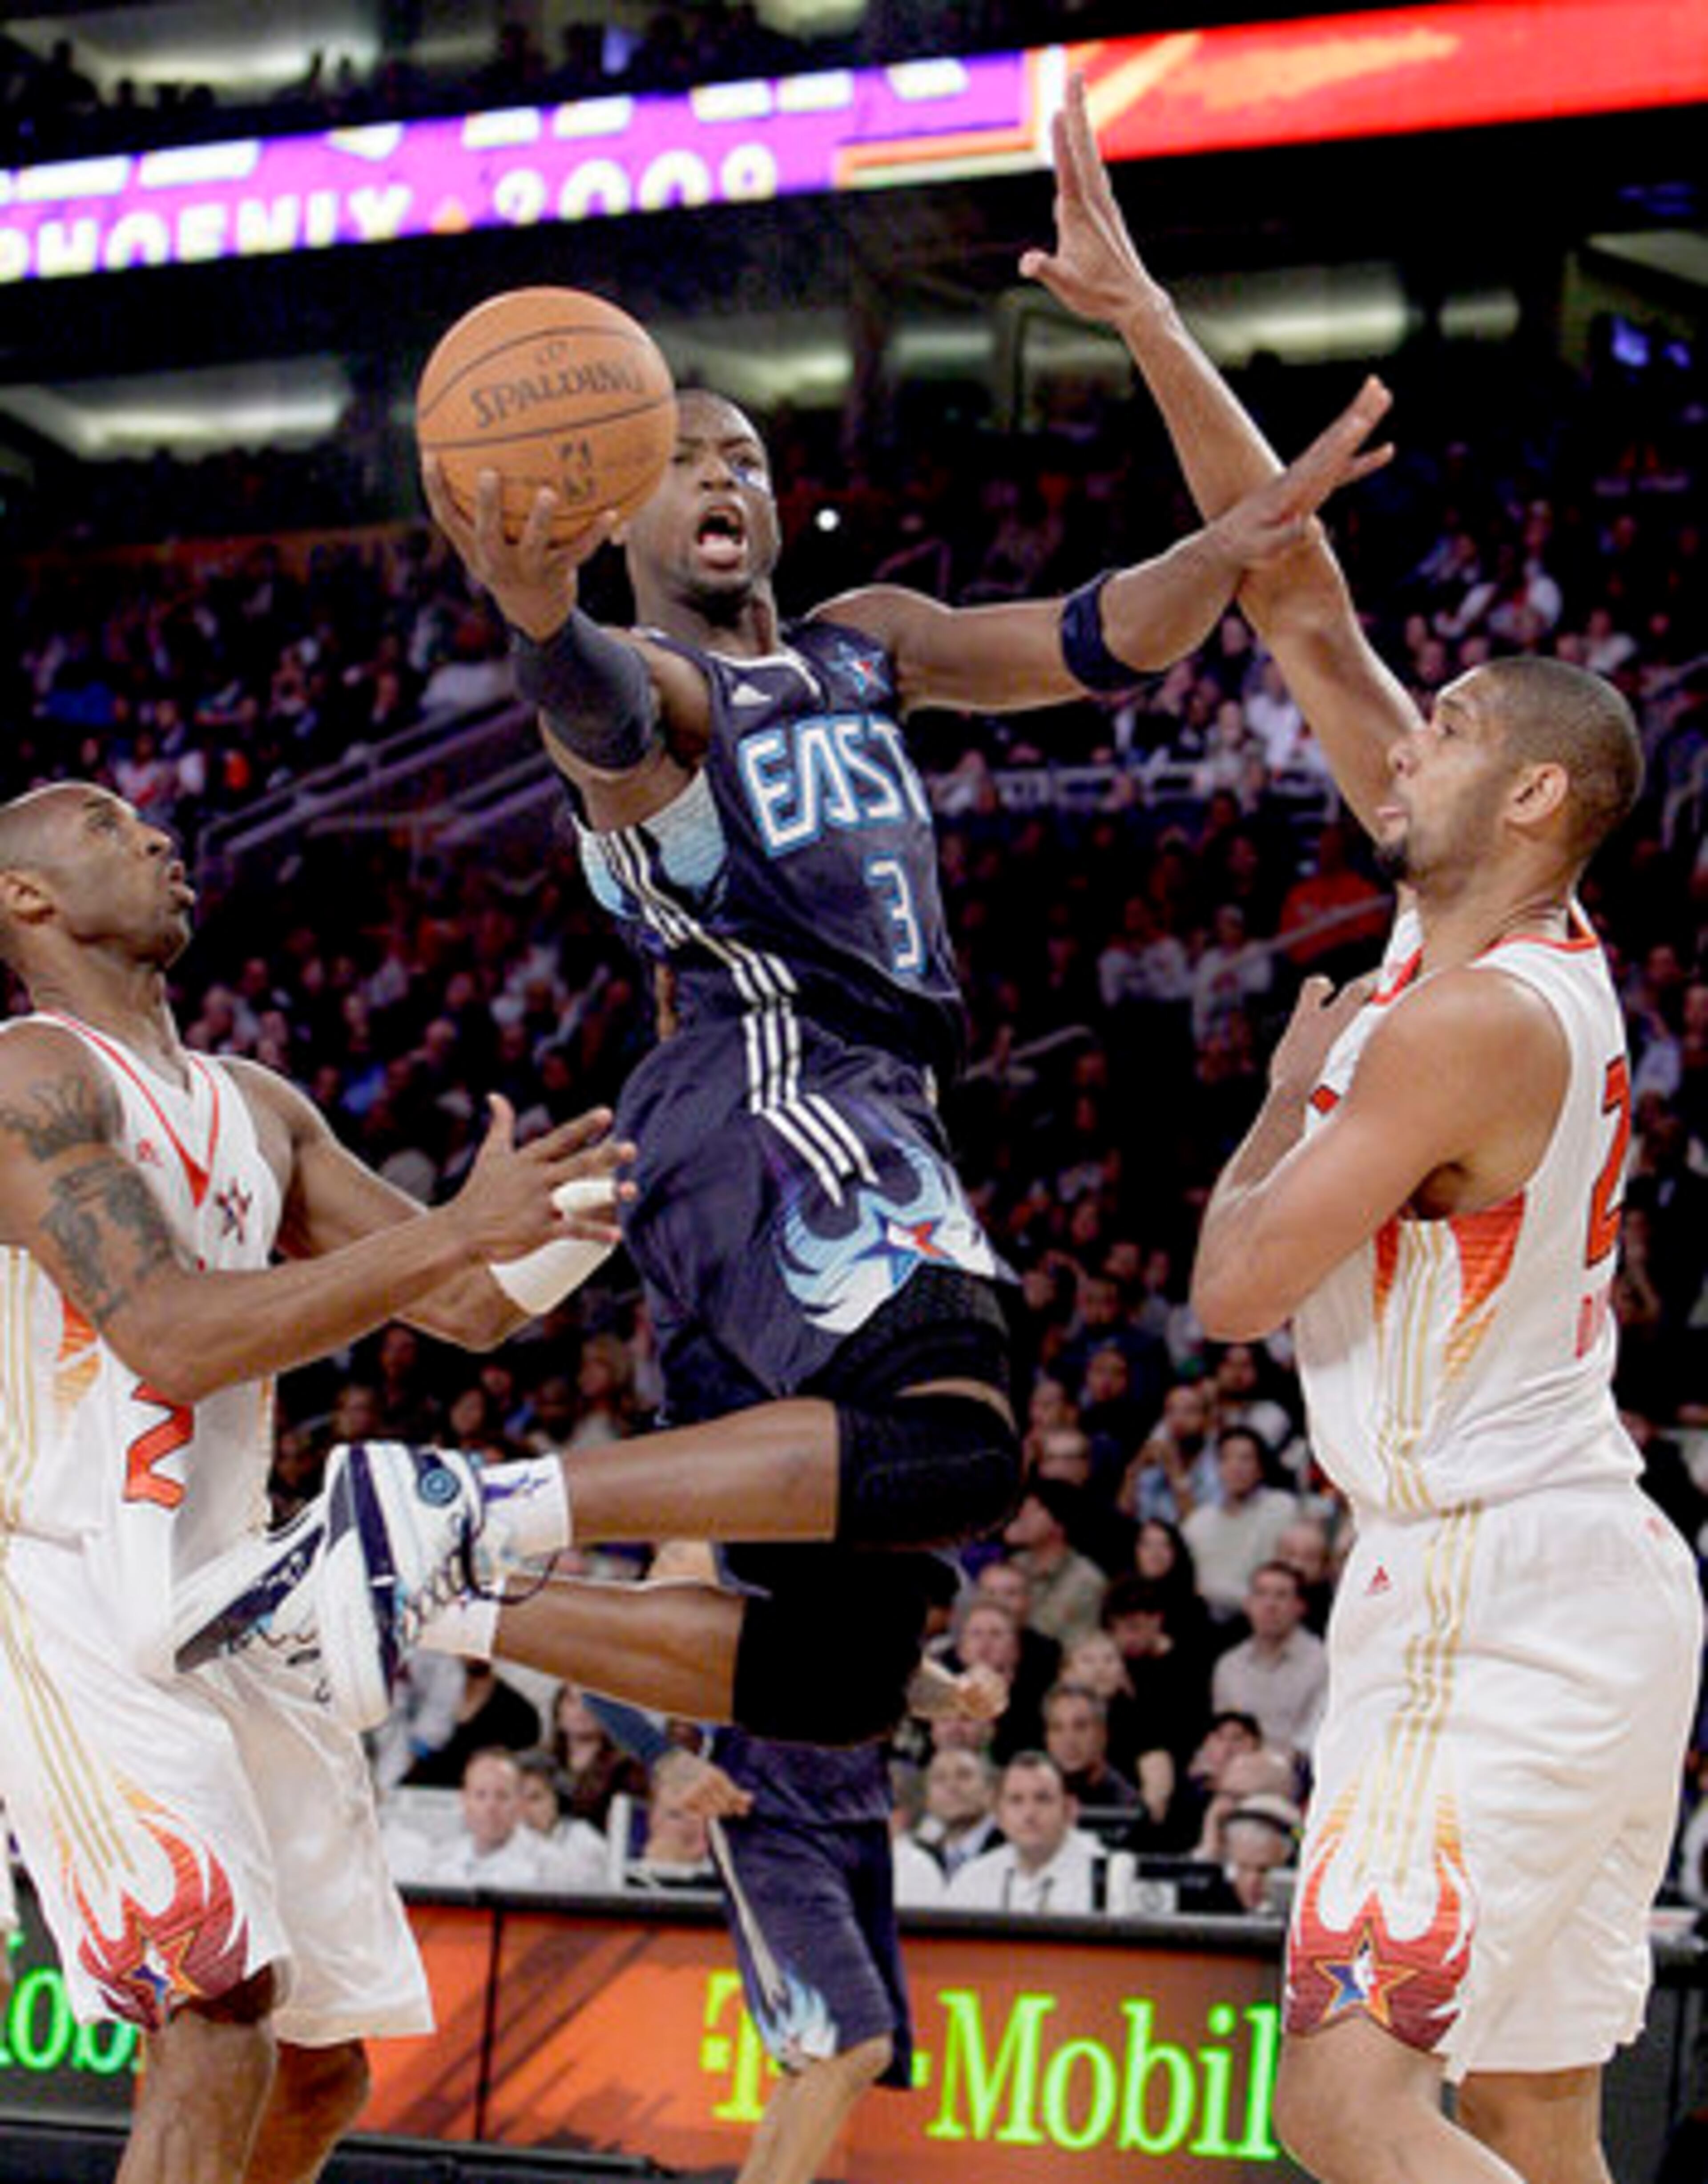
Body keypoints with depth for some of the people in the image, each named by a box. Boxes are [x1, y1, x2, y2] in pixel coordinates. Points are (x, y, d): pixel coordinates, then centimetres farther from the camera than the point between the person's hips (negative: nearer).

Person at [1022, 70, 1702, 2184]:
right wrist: (1147, 324, 10)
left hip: (1493, 1596, -10)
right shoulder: (1505, 925, 9)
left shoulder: (1468, 1023, -16)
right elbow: (1303, 610, 11)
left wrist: (1293, 1092, 3)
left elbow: (1236, 1288, -15)